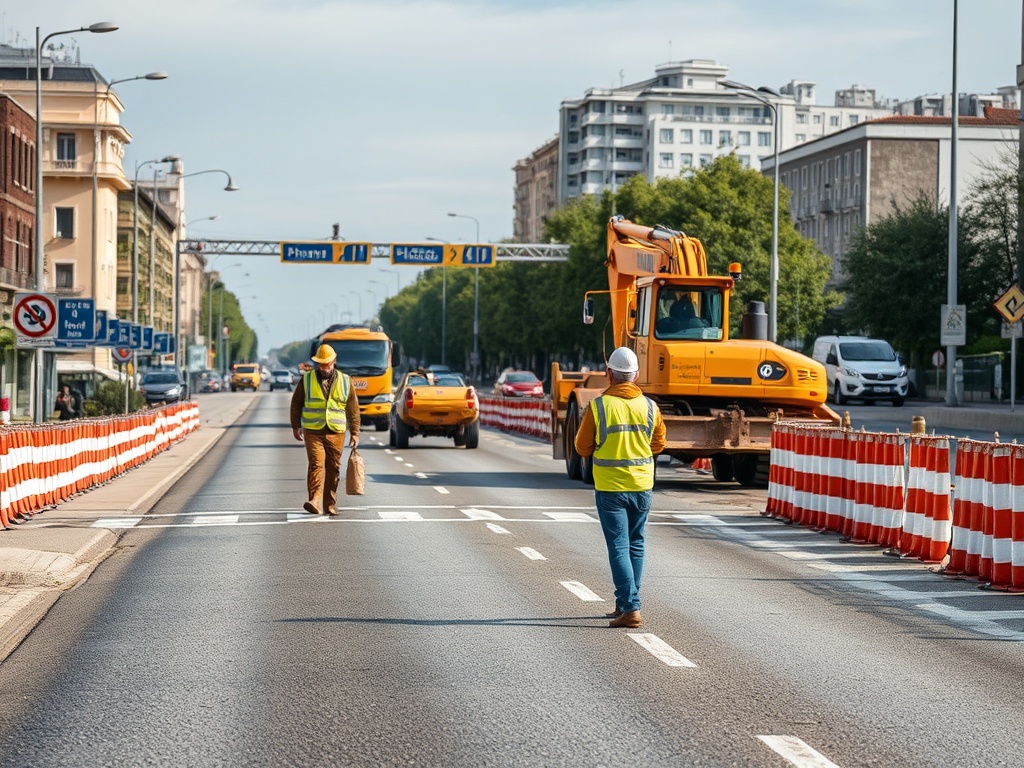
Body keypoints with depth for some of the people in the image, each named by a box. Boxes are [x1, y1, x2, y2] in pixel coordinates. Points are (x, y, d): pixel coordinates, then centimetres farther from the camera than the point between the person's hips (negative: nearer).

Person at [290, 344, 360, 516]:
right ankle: (314, 500, -22)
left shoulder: (345, 382, 6)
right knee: (316, 464, -15)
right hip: (313, 432, -1)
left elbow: (353, 409, 9)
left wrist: (354, 432, 5)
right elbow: (296, 404, 11)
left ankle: (330, 504, 10)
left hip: (336, 432, 2)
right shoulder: (307, 380, 4)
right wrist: (296, 426, 7)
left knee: (333, 468, 3)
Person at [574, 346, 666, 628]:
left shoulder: (598, 406, -11)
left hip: (610, 488, -4)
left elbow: (583, 448, -2)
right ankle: (625, 604, 25)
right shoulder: (650, 407, -1)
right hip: (642, 486, 4)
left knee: (619, 547, -3)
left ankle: (631, 608, -12)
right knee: (635, 545, 17)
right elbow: (658, 444, 11)